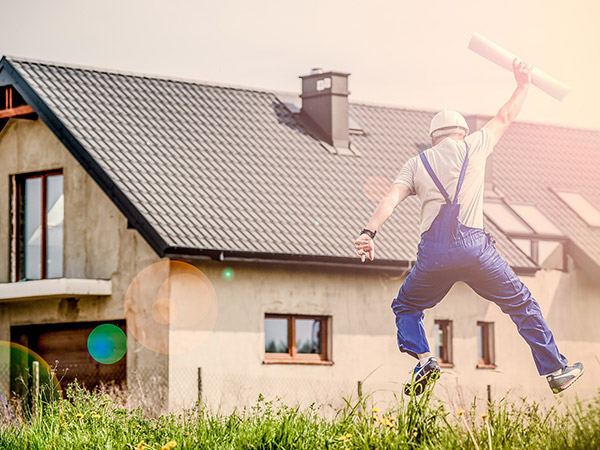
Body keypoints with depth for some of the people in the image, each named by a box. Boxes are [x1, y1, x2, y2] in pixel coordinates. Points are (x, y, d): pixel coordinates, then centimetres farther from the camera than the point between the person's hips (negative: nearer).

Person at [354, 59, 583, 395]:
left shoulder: (417, 163, 17)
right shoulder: (472, 146, 15)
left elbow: (392, 197, 2)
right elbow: (505, 118, 30)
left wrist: (369, 232, -10)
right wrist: (523, 84, 45)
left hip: (434, 251, 1)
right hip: (473, 246, -1)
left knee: (405, 307, 22)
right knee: (522, 304, 12)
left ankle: (423, 357, -3)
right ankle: (555, 370, 10)